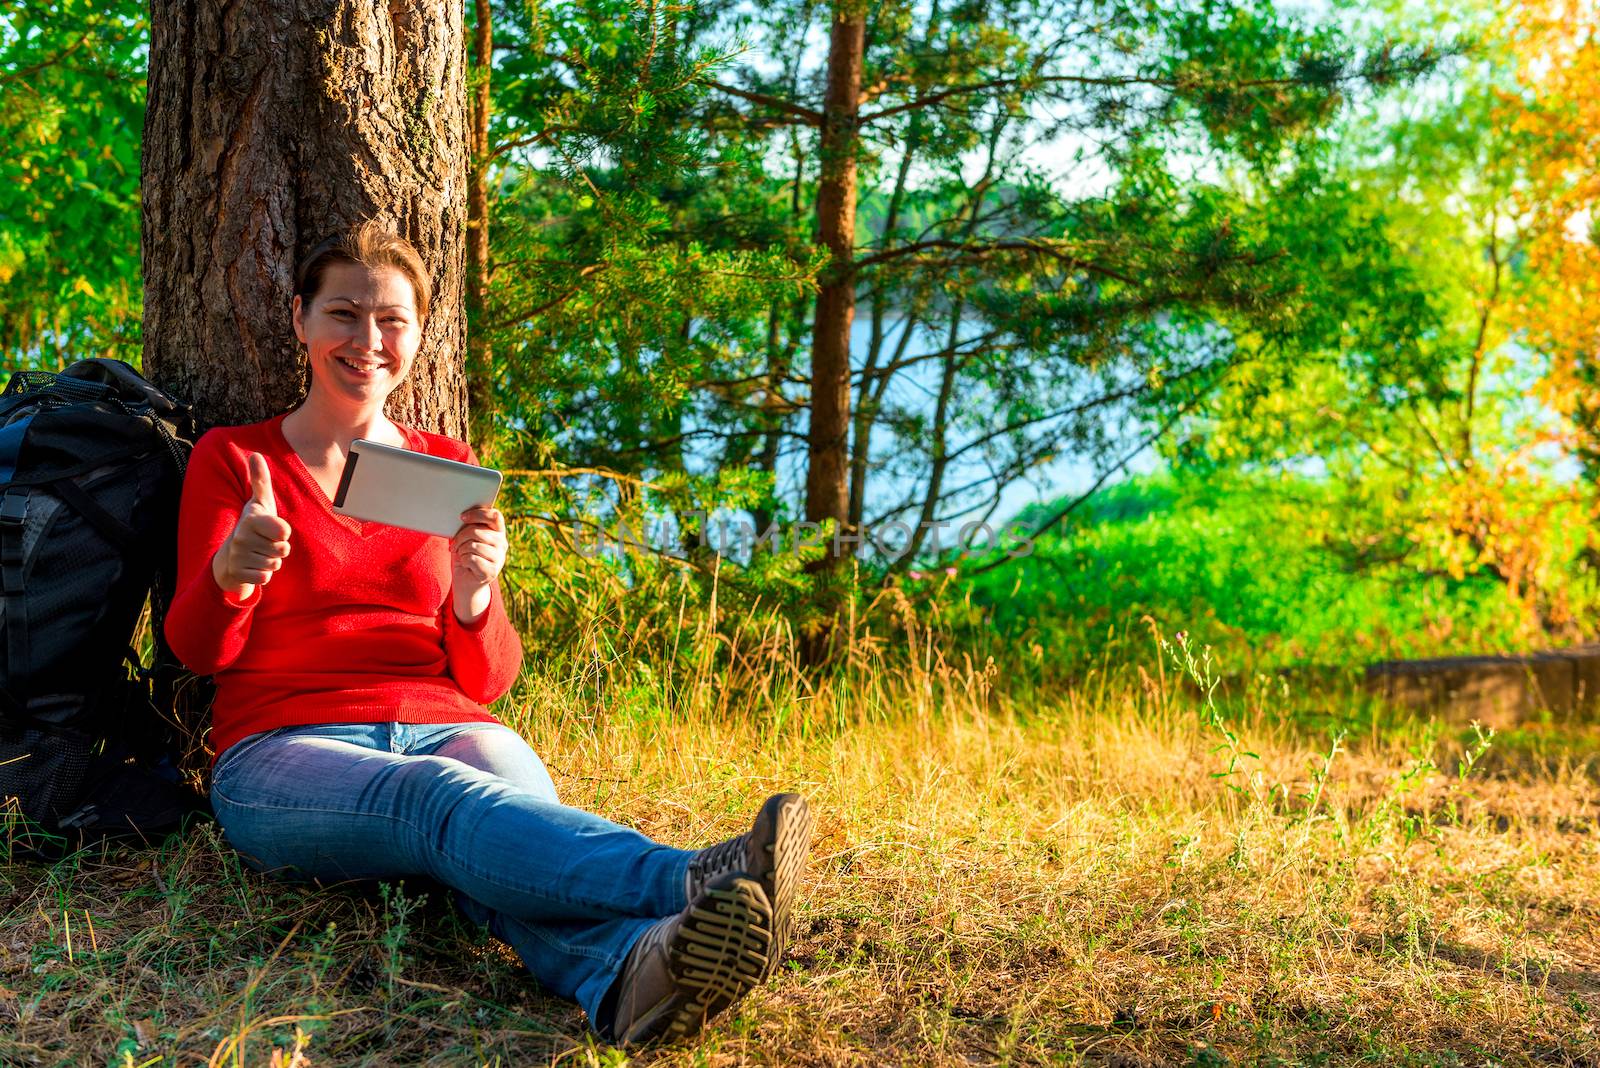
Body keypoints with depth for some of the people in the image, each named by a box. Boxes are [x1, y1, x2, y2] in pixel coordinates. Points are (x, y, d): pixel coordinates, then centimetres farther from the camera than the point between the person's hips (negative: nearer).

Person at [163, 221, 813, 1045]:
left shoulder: (452, 470, 17)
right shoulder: (231, 458, 13)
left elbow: (486, 682, 12)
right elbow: (197, 649, 2)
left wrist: (475, 598, -12)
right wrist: (230, 575, -23)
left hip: (446, 729, 2)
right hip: (287, 747, -2)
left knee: (513, 794, -36)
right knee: (436, 796, -38)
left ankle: (629, 975, -69)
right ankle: (694, 882, -65)